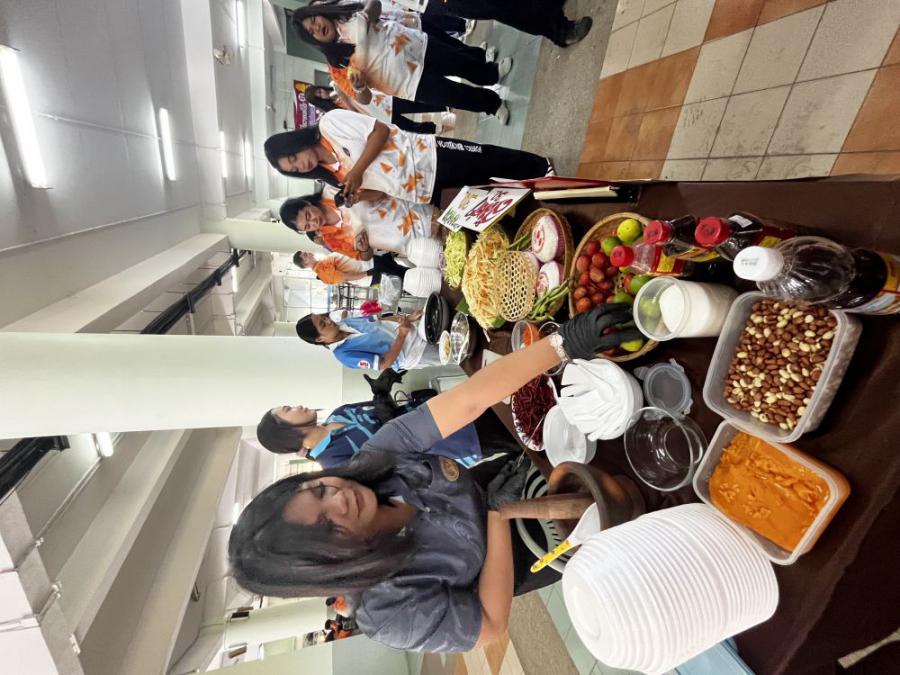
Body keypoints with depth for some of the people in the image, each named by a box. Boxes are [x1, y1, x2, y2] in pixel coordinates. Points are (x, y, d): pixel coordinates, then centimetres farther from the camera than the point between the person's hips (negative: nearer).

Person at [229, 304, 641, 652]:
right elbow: (493, 624, -23)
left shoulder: (382, 456, -28)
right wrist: (498, 511, -30)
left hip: (496, 479, 3)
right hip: (526, 551, -3)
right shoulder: (392, 613, -34)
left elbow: (470, 399, -37)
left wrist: (565, 343, -43)